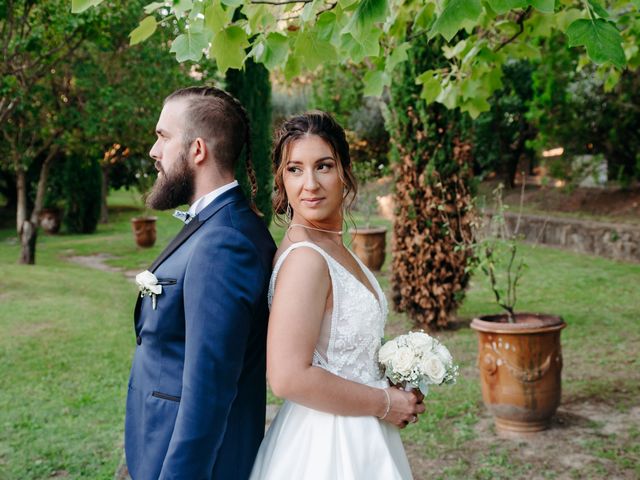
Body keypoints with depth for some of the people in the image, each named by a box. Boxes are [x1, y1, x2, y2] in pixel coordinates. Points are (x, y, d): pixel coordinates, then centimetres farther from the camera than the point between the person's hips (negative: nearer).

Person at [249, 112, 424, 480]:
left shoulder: (332, 245, 4)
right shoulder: (304, 258, -22)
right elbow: (289, 377, -28)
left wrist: (392, 386, 4)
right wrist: (385, 404, -17)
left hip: (356, 438, 8)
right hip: (327, 447, -8)